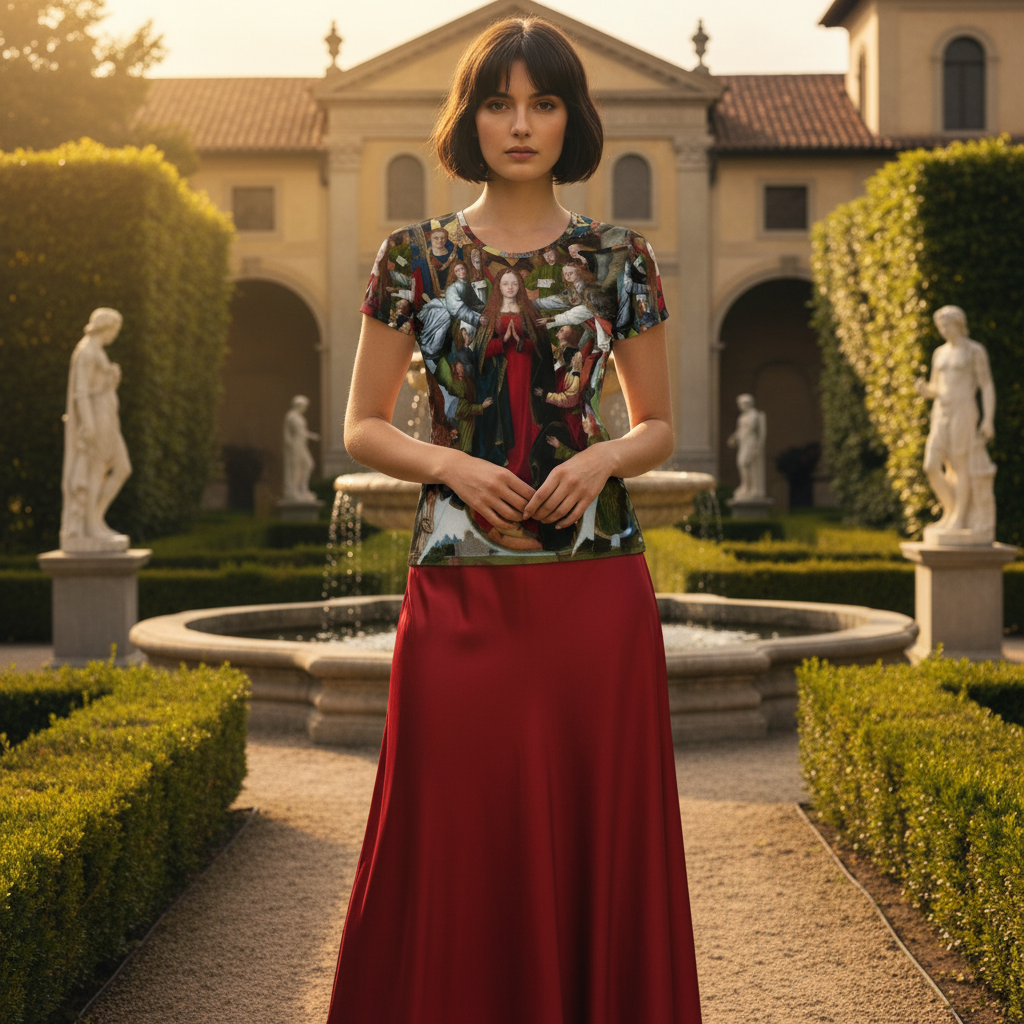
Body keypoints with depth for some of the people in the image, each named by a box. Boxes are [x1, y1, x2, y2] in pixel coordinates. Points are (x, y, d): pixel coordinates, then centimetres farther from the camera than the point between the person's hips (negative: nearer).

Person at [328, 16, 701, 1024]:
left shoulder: (617, 255, 6)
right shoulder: (416, 253, 5)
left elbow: (658, 427, 11)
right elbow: (362, 428, 7)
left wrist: (600, 458, -9)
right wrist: (454, 464, -11)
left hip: (594, 578, 1)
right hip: (460, 583, 0)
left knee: (597, 829, 4)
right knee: (460, 836, 2)